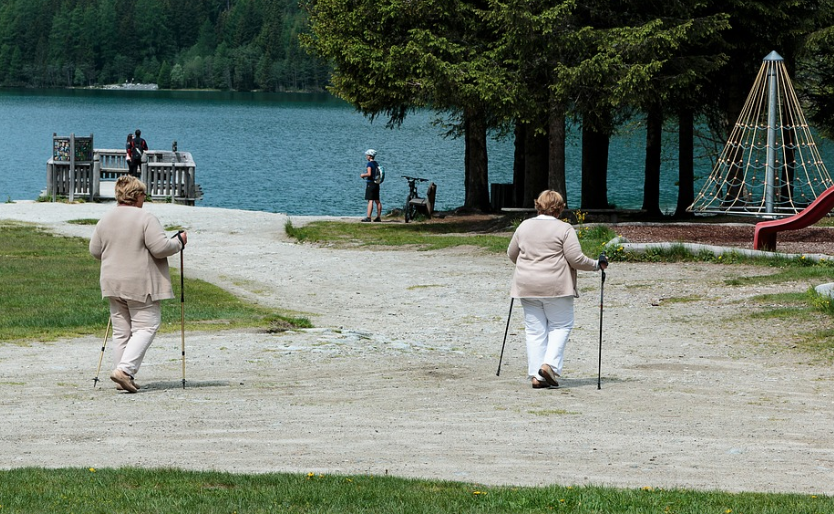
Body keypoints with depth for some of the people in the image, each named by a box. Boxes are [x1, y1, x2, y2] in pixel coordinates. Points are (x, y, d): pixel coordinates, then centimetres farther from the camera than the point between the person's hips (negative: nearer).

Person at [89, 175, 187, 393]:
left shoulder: (105, 220, 7)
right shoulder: (145, 218, -12)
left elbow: (95, 250, 13)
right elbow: (160, 248, -17)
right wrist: (179, 242, 1)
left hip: (113, 283, 6)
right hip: (140, 285, -6)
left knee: (121, 331, 11)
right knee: (145, 327, -1)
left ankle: (123, 378, 11)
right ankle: (125, 369, -16)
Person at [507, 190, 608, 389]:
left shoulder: (524, 226, 8)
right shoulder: (564, 229, -6)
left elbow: (512, 254, 18)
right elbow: (575, 259, -10)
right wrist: (597, 265, 5)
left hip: (527, 286, 4)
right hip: (555, 286, -4)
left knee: (534, 330, 8)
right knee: (561, 326, 9)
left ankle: (536, 375, 4)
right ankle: (550, 364, -8)